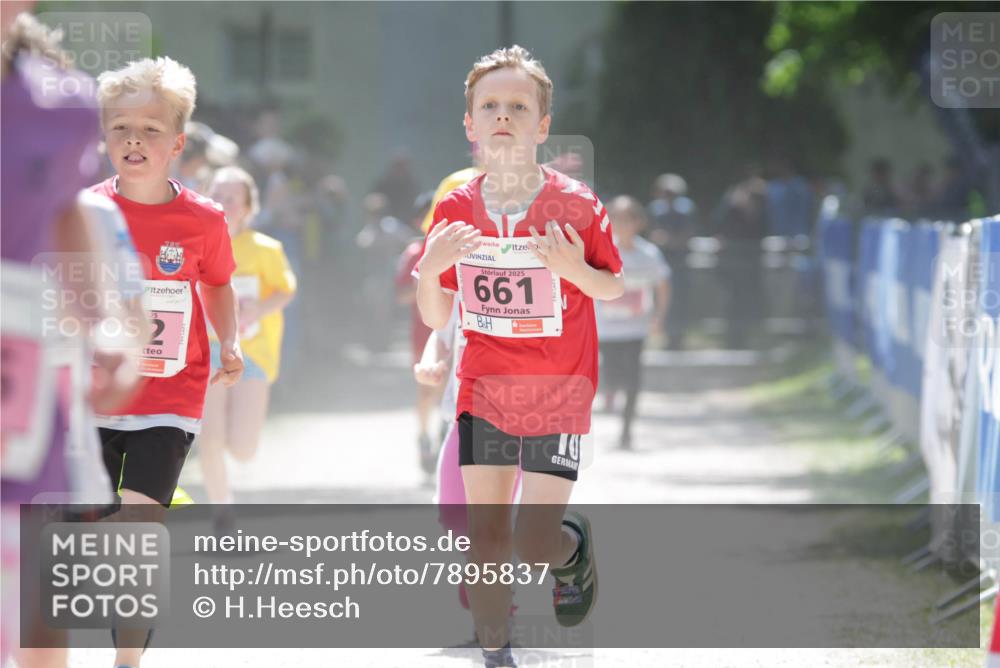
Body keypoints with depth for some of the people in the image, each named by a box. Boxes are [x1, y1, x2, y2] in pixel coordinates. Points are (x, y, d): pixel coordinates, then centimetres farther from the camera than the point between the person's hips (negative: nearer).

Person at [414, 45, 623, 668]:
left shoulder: (576, 205, -12)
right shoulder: (456, 210, -3)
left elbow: (616, 288, 0)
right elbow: (435, 317, 2)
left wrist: (576, 270, -22)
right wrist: (430, 267, -18)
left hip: (558, 397, -3)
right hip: (484, 394, 3)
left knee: (535, 544, -8)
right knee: (485, 539, 1)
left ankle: (573, 543, 28)